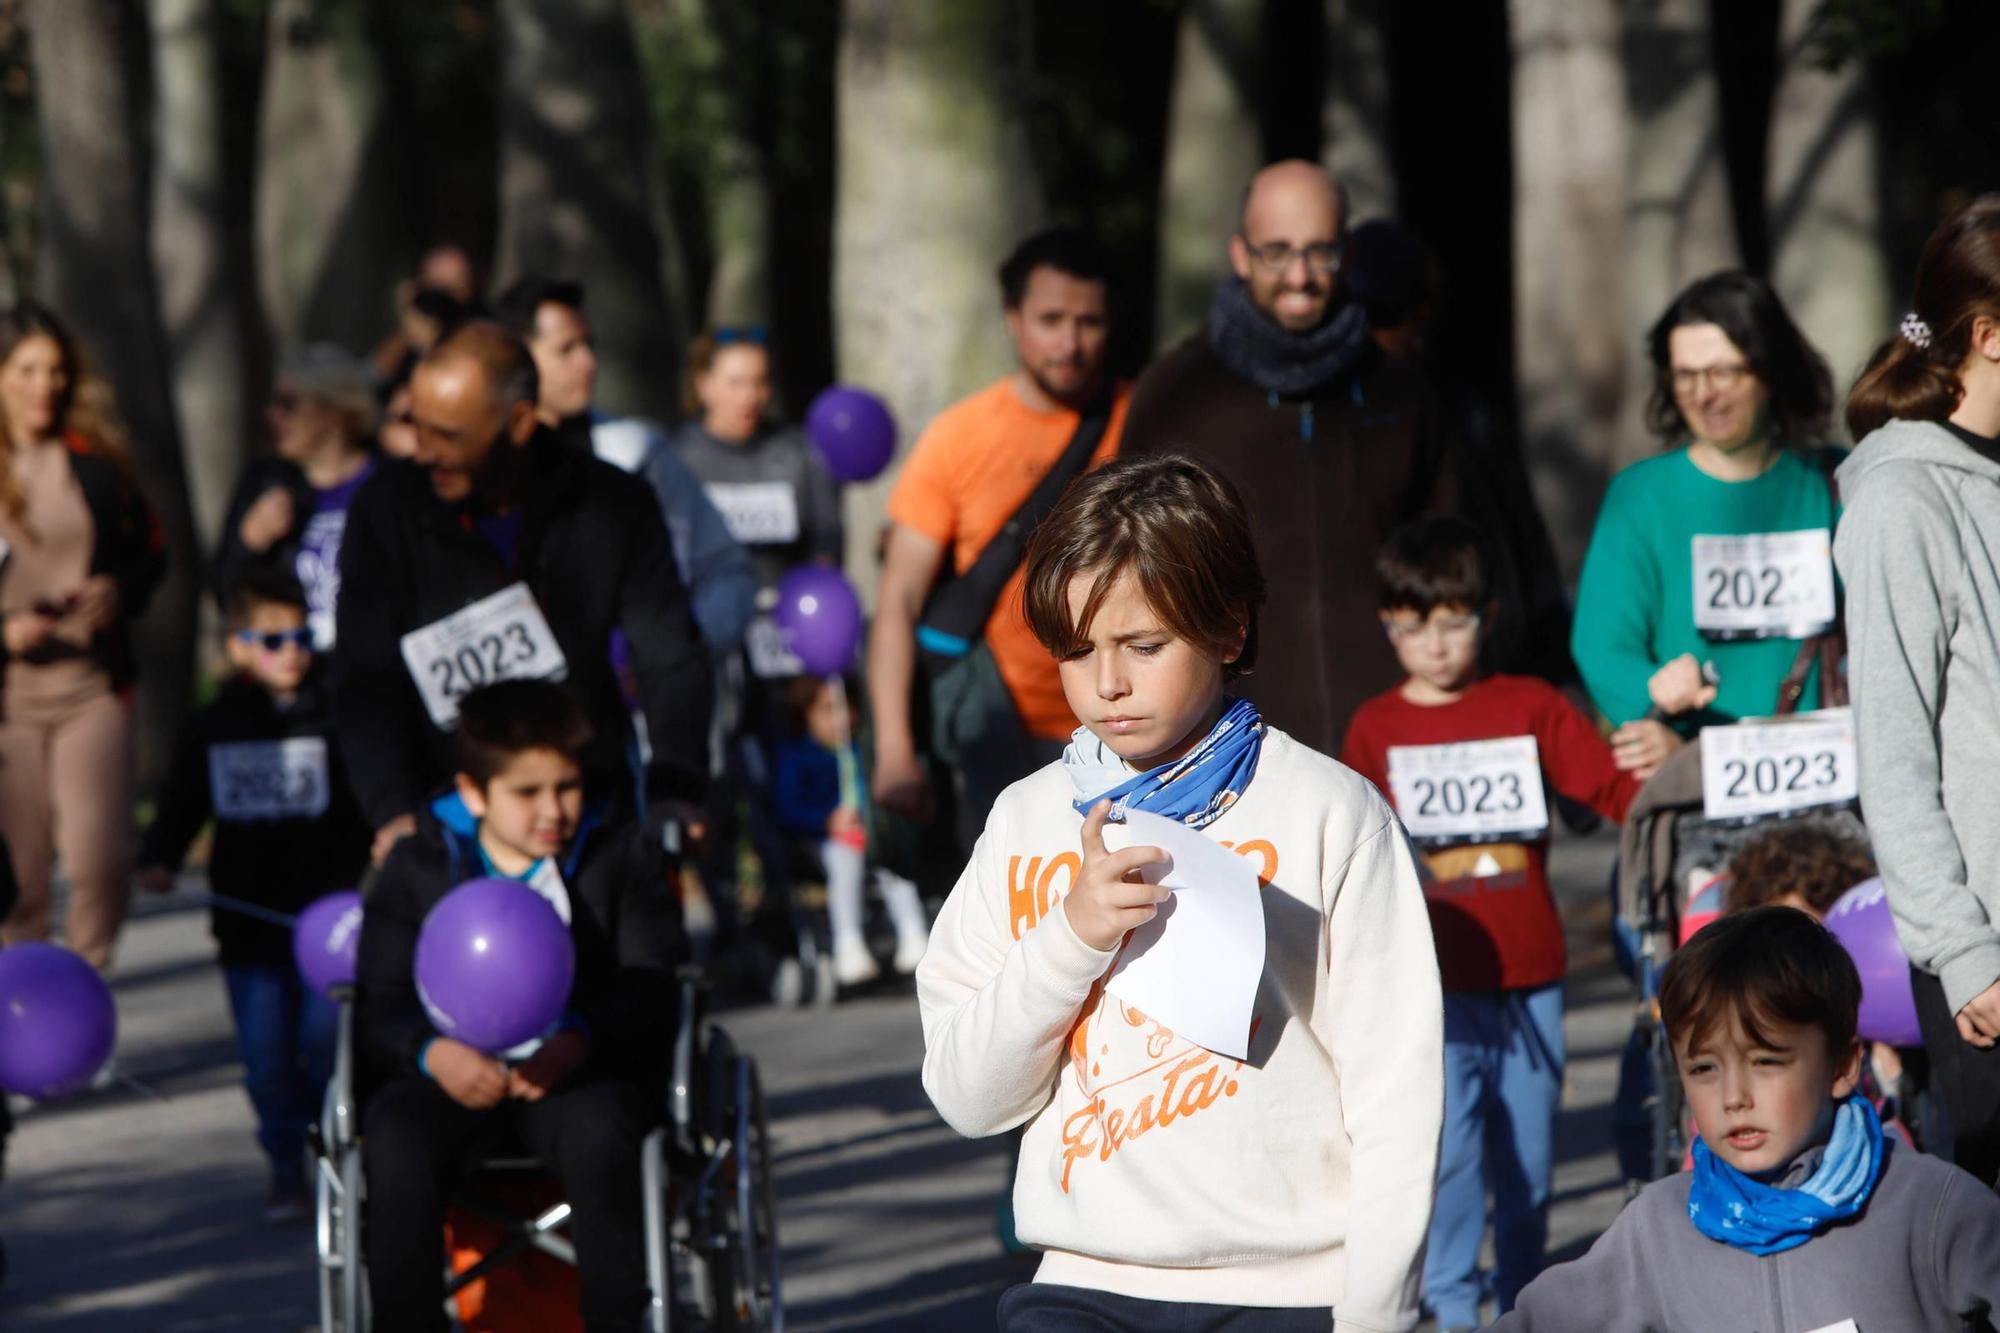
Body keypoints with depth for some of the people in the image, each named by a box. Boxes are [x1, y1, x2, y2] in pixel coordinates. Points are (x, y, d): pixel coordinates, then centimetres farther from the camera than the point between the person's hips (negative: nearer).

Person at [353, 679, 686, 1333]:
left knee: (598, 1127, -36)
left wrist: (577, 1041, -22)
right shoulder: (418, 868, 10)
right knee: (394, 1136, -33)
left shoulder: (625, 856, 11)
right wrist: (432, 1053, -23)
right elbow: (381, 1005, 2)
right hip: (455, 1077, 1)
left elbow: (652, 988, 0)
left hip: (584, 1075, -1)